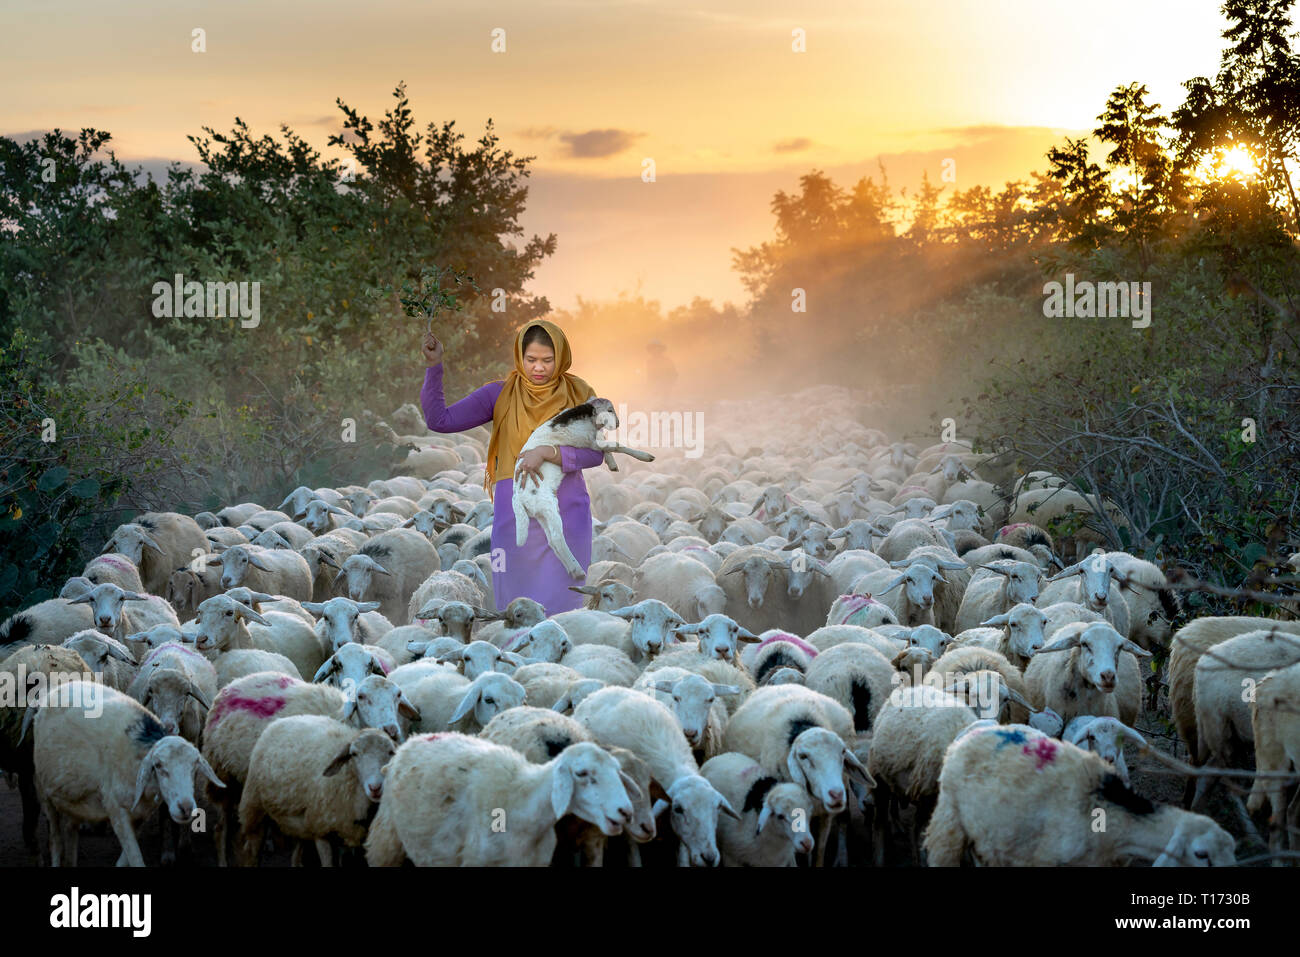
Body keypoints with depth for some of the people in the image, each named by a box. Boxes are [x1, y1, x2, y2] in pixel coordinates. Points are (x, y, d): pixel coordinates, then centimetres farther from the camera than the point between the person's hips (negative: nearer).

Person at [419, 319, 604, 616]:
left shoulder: (578, 396, 5)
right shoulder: (500, 395, 5)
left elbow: (596, 453, -5)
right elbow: (439, 420, 0)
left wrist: (547, 452, -19)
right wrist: (433, 367, -10)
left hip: (565, 516, 0)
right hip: (515, 516, 0)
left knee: (561, 607, -2)